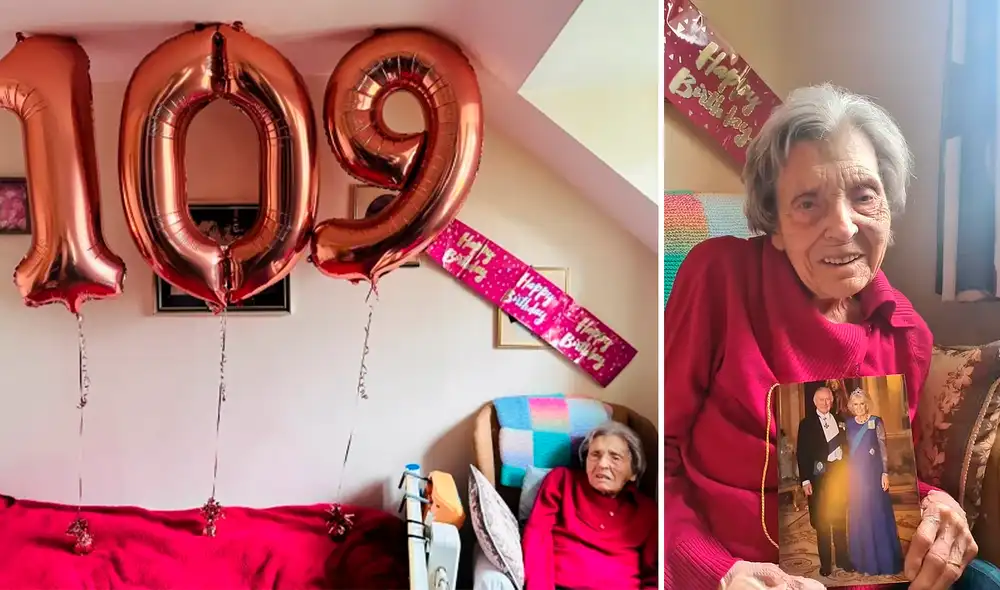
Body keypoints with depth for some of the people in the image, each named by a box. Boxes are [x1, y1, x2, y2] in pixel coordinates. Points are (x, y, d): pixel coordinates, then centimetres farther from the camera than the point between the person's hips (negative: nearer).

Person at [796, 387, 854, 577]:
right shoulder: (807, 424, -2)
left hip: (840, 473, 3)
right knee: (822, 522, 3)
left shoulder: (839, 420, 9)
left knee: (840, 519, 11)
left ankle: (843, 558, 22)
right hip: (820, 477, -3)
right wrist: (805, 480, -11)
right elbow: (802, 453, -5)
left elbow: (846, 446, 11)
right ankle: (825, 562, 11)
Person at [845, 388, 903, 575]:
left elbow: (883, 448, -6)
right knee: (861, 517, 7)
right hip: (856, 475, 4)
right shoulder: (849, 424, 7)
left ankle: (886, 563, 8)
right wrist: (847, 476, 7)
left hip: (873, 474, -4)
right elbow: (848, 451, 9)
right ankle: (868, 563, 17)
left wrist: (885, 473, -14)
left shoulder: (876, 422, -4)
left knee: (879, 514, -1)